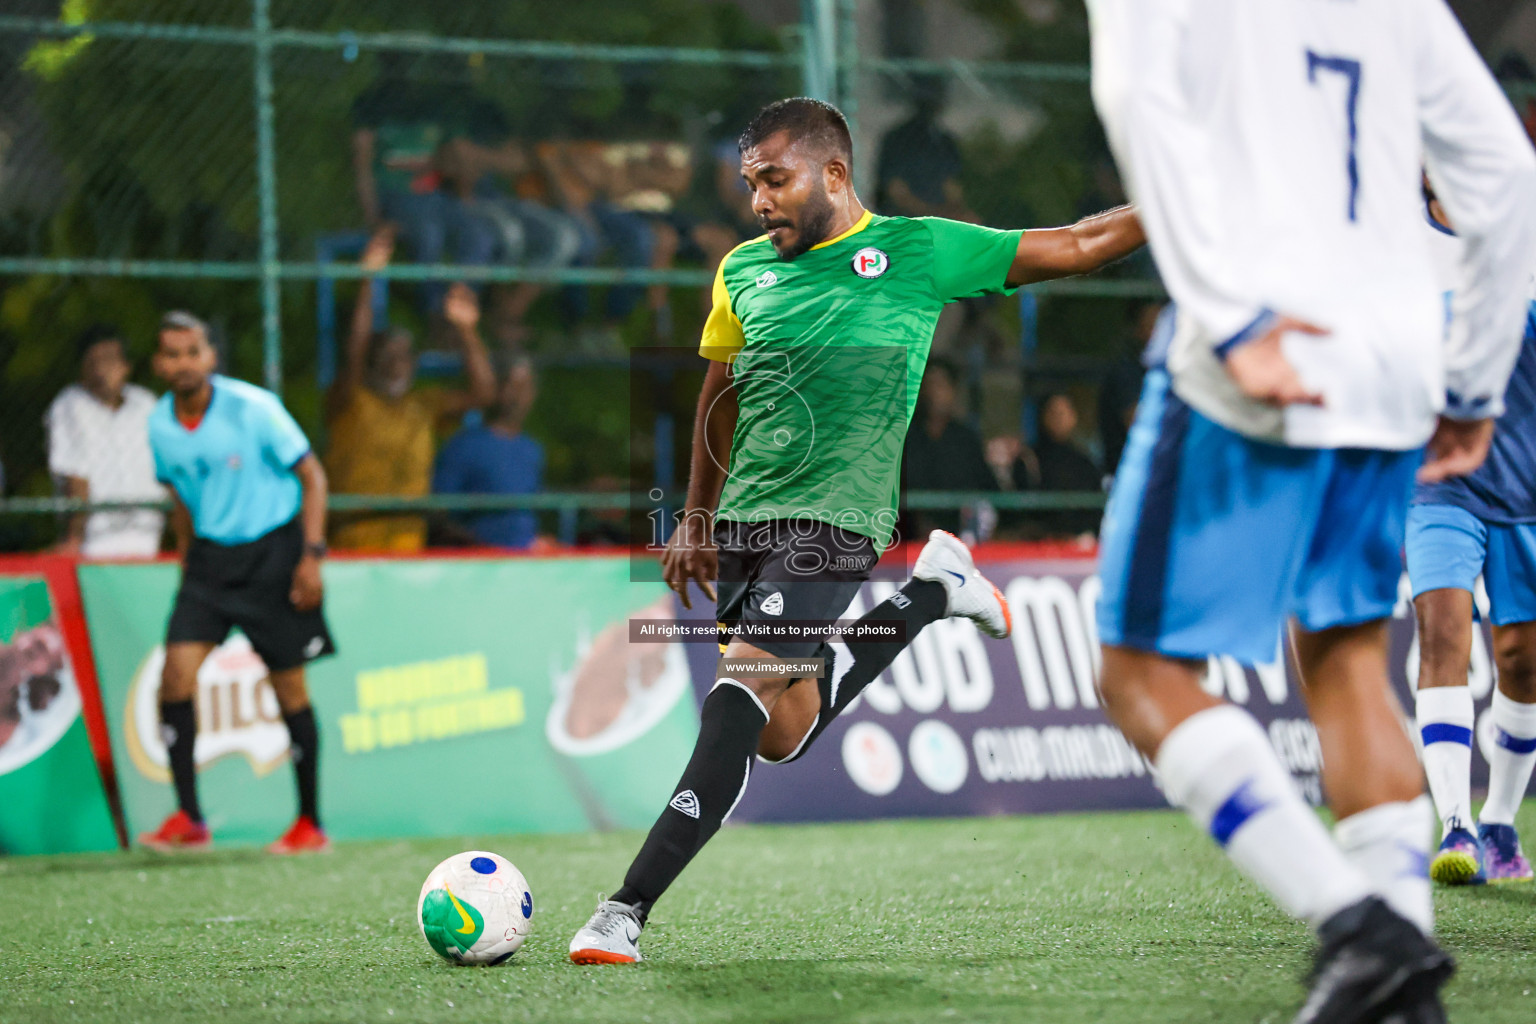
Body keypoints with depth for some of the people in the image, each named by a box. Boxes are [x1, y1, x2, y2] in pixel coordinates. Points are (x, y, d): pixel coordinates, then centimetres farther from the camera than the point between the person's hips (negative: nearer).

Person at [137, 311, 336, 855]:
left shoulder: (252, 408, -14)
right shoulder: (160, 426, 0)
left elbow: (311, 475, -7)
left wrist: (311, 555, -15)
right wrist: (186, 559, 14)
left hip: (273, 550, -4)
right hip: (209, 556, 4)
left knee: (289, 686, 0)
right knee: (177, 669, -13)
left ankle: (310, 824, 12)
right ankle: (188, 819, -9)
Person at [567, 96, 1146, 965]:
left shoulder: (917, 251, -1)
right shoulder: (745, 270, 12)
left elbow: (1072, 247, 1)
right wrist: (696, 522, 25)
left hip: (832, 519, -6)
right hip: (744, 520, 6)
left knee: (740, 698, -19)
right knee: (783, 731, 10)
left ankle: (629, 910, -19)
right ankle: (933, 593, 29)